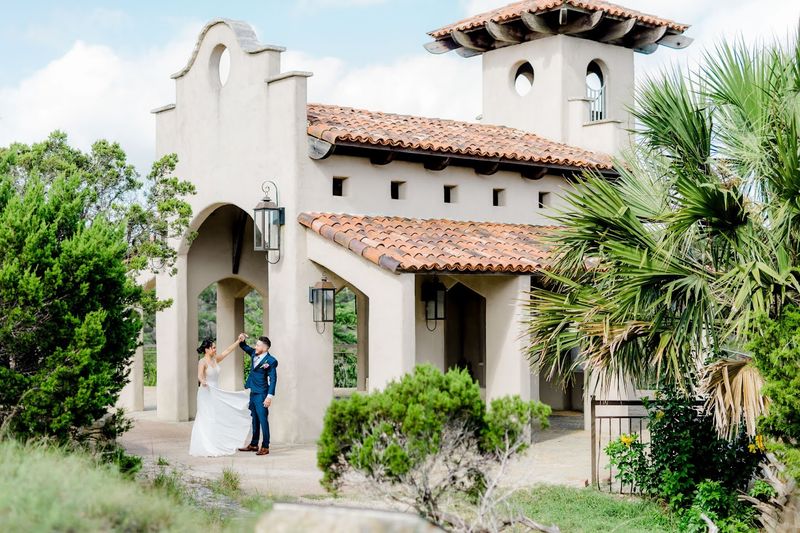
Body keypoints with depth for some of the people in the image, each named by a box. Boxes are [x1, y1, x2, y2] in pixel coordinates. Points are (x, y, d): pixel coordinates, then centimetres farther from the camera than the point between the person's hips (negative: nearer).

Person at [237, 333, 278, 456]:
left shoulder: (271, 361, -15)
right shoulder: (254, 354, 6)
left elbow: (273, 380, -16)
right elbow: (245, 348, 25)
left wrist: (269, 396, -21)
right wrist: (241, 341, 2)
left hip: (261, 394, -8)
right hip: (253, 393, 8)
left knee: (263, 420, -6)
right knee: (255, 419, 16)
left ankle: (265, 447, -1)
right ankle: (253, 444, 25)